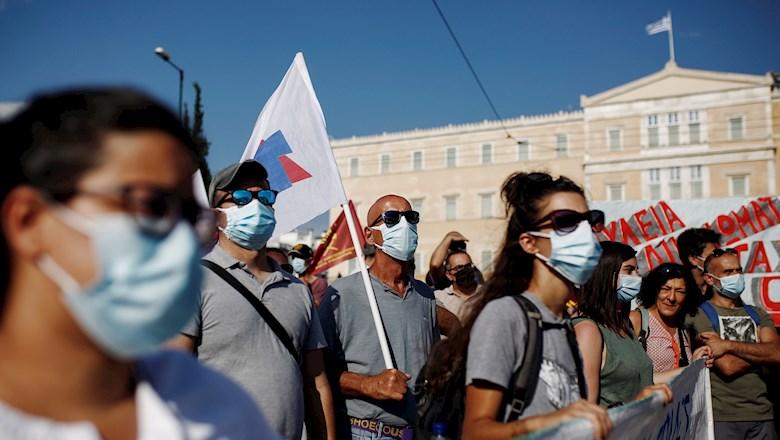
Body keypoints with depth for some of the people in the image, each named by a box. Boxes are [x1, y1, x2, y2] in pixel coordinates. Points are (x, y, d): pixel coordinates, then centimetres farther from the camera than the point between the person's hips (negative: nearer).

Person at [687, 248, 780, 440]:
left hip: (762, 414, 5)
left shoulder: (757, 314, 12)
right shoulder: (700, 314, -6)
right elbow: (727, 366, -15)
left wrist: (728, 345, -15)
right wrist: (759, 352, -2)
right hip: (722, 417, -4)